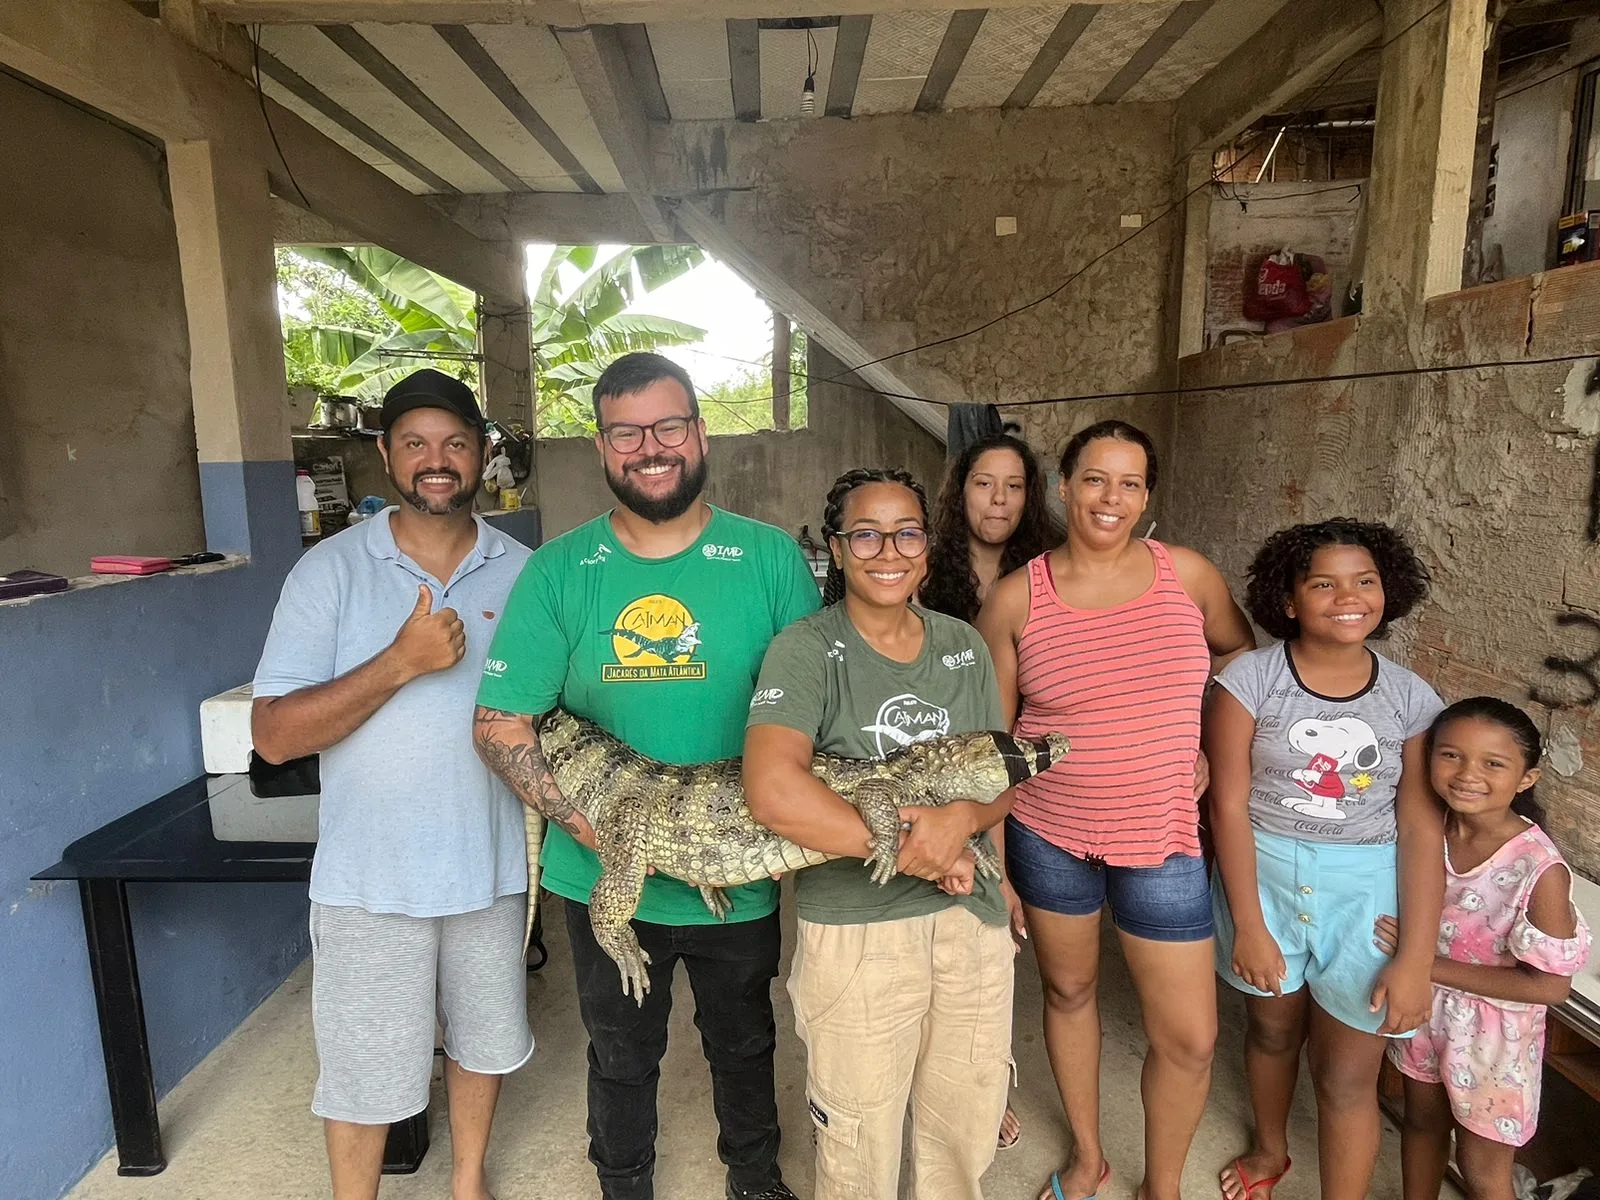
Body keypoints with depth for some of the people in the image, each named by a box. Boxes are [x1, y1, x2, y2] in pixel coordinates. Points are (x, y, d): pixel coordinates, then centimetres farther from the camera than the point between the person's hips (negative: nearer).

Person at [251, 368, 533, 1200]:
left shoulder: (522, 573, -2)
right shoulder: (332, 570, -9)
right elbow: (274, 735, -14)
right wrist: (402, 661, -24)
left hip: (493, 864, 3)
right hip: (371, 876, -2)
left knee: (484, 1038, 21)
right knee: (364, 1066, 13)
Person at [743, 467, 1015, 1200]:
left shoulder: (963, 647, 4)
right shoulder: (806, 650, -12)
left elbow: (1003, 776, 6)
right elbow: (773, 794, -25)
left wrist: (961, 820, -17)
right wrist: (912, 851, -20)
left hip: (971, 919, 5)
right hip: (855, 931, -4)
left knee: (967, 1133, 20)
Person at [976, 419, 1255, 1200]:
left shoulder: (1185, 574, -5)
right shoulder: (1017, 598, -9)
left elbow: (1242, 653, 15)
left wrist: (1213, 750, 4)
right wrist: (992, 860, -4)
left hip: (1162, 842, 1)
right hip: (1048, 837, 0)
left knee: (1190, 1040, 7)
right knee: (1068, 989, 19)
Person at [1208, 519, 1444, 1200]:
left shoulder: (1412, 700, -5)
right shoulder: (1251, 679, -11)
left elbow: (1421, 830, -6)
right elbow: (1229, 804, -11)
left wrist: (1417, 959, -10)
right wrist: (1249, 926, -11)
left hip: (1366, 891, 0)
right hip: (1262, 874, 0)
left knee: (1347, 1077, 6)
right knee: (1272, 1026, 21)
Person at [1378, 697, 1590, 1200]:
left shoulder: (1539, 869, -28)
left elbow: (1550, 985, -21)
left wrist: (1430, 965, -22)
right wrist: (1402, 951, -12)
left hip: (1493, 1035, -4)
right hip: (1424, 1007, 5)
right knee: (1423, 1122, 27)